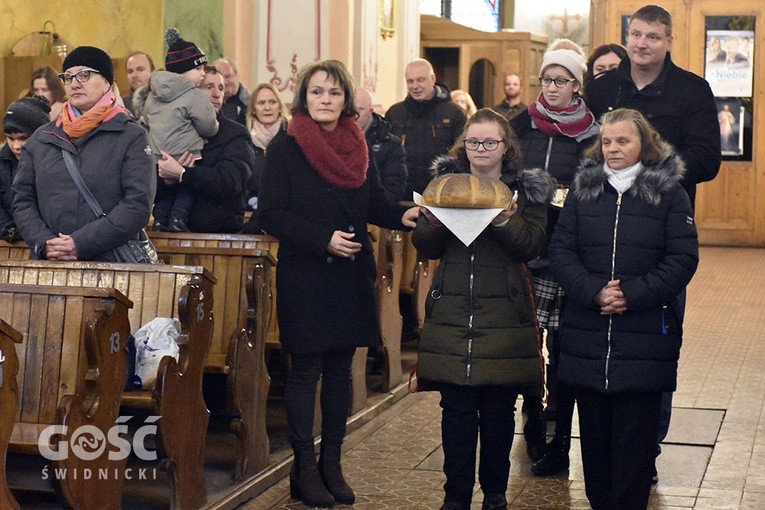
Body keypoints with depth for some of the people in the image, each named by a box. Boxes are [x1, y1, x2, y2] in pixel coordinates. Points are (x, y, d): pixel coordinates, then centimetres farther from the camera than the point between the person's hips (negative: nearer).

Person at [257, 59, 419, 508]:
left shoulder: (358, 146, 8)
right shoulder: (285, 148, -7)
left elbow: (373, 203, 9)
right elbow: (272, 214, -12)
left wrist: (403, 215, -11)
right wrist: (324, 239, -19)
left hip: (352, 276, 5)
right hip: (304, 276, -5)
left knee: (340, 370, 11)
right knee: (305, 371, 2)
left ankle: (332, 463, 21)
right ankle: (304, 468, 12)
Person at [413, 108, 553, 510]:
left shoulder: (526, 189, 5)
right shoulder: (446, 181, 10)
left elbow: (533, 244, -8)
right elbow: (426, 247, 6)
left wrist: (505, 221, -25)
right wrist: (432, 222, -15)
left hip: (504, 317, -1)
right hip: (452, 314, 1)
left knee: (498, 411, 5)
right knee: (457, 410, 3)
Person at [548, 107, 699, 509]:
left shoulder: (668, 191, 1)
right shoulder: (583, 188, 9)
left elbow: (683, 259, -5)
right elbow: (560, 250, 2)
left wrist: (631, 295, -15)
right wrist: (593, 292, -14)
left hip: (645, 336, -3)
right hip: (587, 335, 3)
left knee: (634, 434, -1)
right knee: (593, 429, 9)